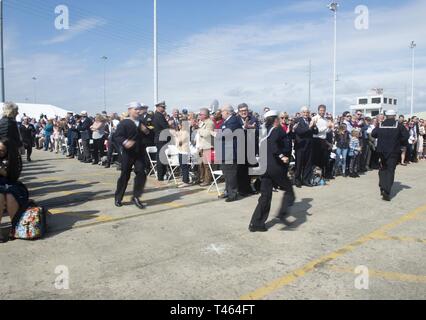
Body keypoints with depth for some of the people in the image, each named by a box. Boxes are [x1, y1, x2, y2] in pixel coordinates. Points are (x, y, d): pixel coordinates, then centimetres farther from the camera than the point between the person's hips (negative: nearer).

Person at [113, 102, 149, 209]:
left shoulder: (142, 123, 13)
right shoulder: (124, 123, -5)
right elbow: (117, 136, -15)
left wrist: (146, 131, -6)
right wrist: (125, 142, -33)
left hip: (140, 153, 4)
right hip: (128, 153, -4)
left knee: (141, 174, -6)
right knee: (125, 176, 4)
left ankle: (136, 197, 6)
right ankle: (118, 198, 20)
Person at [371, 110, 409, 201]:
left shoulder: (380, 125, 0)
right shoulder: (398, 125, -6)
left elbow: (373, 134, 2)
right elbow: (406, 136, -12)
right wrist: (399, 142, 4)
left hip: (382, 151, 2)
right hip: (393, 151, -2)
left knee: (383, 168, 19)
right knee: (390, 170, 0)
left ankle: (382, 187, 9)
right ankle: (386, 191, -12)